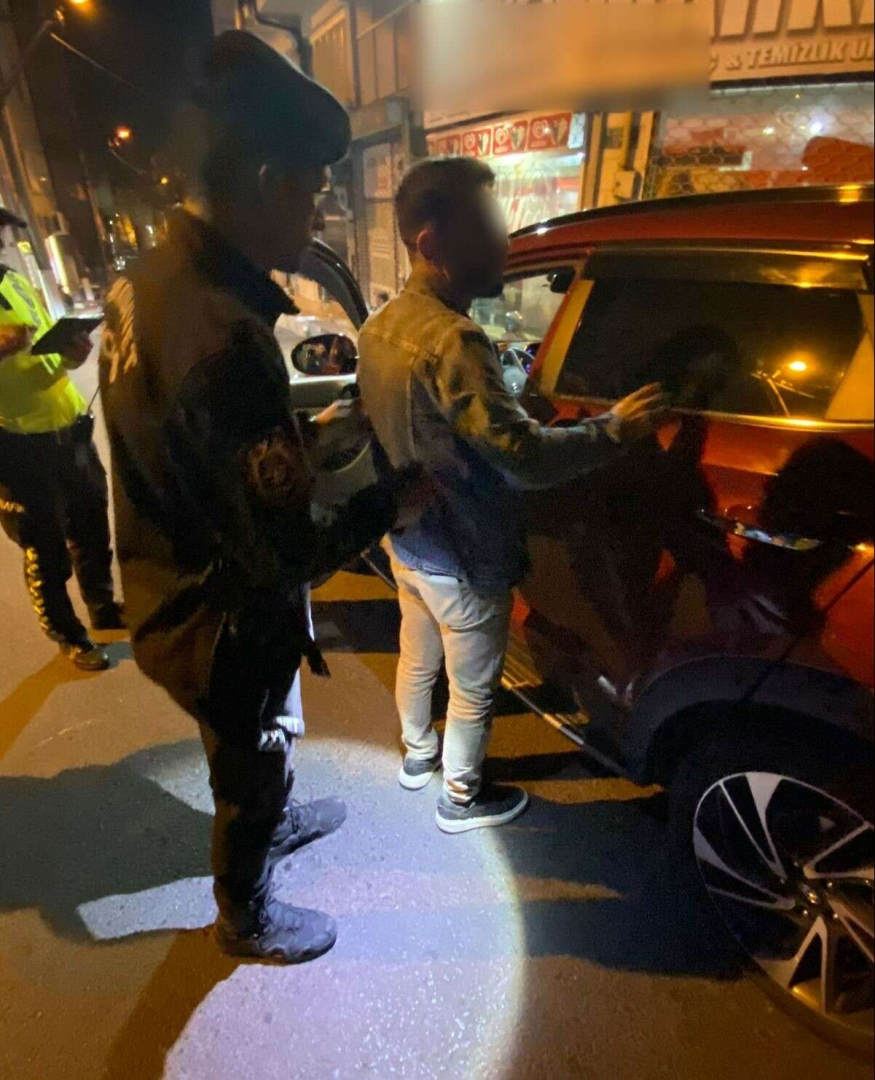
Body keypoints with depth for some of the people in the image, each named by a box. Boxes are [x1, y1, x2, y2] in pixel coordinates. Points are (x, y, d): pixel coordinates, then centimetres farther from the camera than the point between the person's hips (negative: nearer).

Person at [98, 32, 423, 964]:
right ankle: (246, 919, 50)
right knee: (252, 772, 20)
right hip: (221, 623, -8)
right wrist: (391, 500, -17)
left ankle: (275, 820, 63)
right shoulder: (224, 336, -33)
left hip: (171, 594, 8)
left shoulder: (148, 282, -2)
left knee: (257, 757, 33)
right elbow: (288, 559, -30)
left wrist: (303, 433, 10)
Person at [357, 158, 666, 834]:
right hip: (463, 560, -8)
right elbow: (526, 458, -32)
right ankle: (462, 800, 38)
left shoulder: (381, 327, 1)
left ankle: (418, 754, 52)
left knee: (418, 659, 28)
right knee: (473, 690, 15)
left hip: (407, 542, 9)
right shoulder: (452, 340, -28)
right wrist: (614, 429, -19)